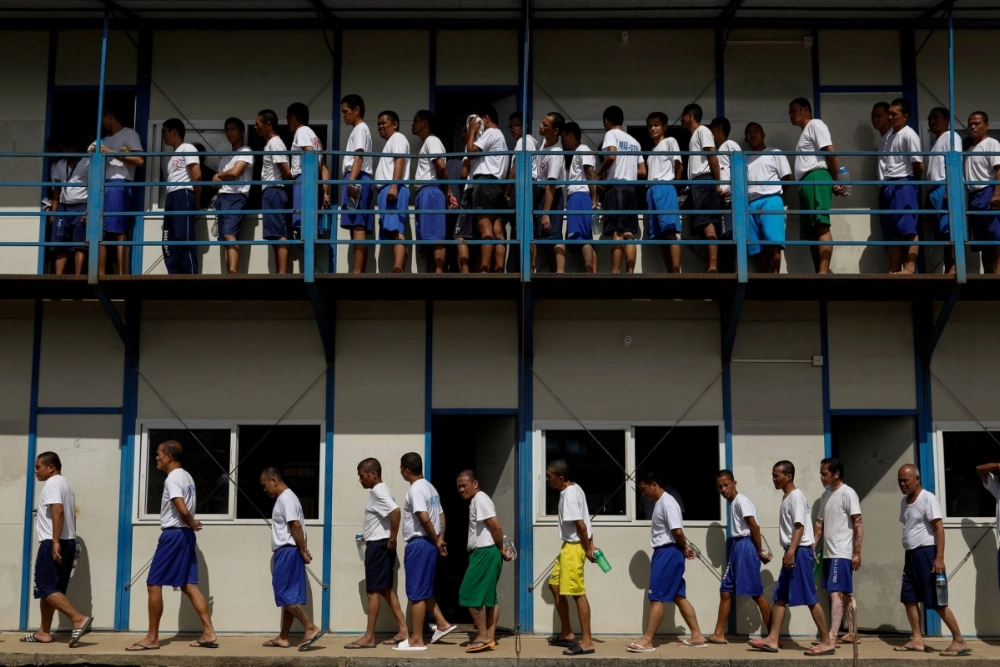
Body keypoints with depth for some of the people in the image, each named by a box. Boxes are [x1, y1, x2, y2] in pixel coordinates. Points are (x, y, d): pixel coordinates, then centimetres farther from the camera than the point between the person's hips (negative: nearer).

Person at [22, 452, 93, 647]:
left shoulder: (53, 483, -9)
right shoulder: (65, 483, 22)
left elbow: (58, 511, -23)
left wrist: (55, 541, -28)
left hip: (53, 543, -10)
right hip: (67, 542, 10)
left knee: (46, 587, -13)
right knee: (50, 587, 13)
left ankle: (79, 619, -23)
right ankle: (44, 632, 16)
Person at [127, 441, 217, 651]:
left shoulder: (172, 478, -15)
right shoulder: (186, 477, 17)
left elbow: (183, 510, -25)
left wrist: (192, 524, -8)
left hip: (173, 534, -10)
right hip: (185, 535, 10)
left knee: (153, 584, -1)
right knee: (188, 585, 8)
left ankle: (152, 638, 4)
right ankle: (209, 634, 3)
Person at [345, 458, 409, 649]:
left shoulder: (378, 491, -17)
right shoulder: (381, 490, 15)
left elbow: (396, 512, -32)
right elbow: (390, 513, 23)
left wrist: (392, 540, -25)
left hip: (379, 545, -11)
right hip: (379, 545, 11)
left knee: (373, 591, -5)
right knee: (386, 589, 13)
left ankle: (369, 638, 0)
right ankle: (403, 630, 14)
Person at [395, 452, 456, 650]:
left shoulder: (416, 489, -15)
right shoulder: (430, 487, 15)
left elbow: (424, 518, -25)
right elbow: (441, 516, 16)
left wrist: (435, 541, -13)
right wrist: (440, 539, 7)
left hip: (419, 544, -10)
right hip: (428, 544, 10)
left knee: (416, 593, -4)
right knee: (424, 590, 19)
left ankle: (416, 640, -1)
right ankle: (442, 625, 20)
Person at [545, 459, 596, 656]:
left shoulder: (569, 495, -20)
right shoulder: (573, 489, 11)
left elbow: (581, 525, -23)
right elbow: (584, 520, 13)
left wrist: (587, 550, -14)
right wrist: (591, 545, 12)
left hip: (574, 547, -11)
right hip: (569, 546, 11)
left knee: (577, 593, -8)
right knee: (555, 586, 16)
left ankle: (587, 642, -4)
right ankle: (566, 634, 23)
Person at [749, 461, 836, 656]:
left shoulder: (796, 496, -12)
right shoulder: (786, 498, 17)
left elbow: (800, 526, -20)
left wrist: (791, 551, -28)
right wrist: (789, 552, 19)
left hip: (799, 552, -10)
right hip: (792, 552, 10)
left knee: (810, 598, -7)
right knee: (780, 596, 8)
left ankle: (827, 642, -2)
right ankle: (772, 640, 9)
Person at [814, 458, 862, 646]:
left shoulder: (848, 493, -9)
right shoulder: (825, 495, 14)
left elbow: (858, 525, -12)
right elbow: (819, 524, 17)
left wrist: (857, 553, -16)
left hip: (842, 553, -8)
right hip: (829, 553, 8)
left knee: (836, 593, -12)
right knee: (843, 594, 13)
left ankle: (832, 636, -14)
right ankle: (852, 633, 20)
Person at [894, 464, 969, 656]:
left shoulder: (928, 498, -12)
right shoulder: (904, 501, 12)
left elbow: (939, 528, -17)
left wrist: (940, 558, -23)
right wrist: (908, 554, 17)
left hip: (926, 553, -9)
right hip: (911, 554, 9)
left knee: (936, 601, -7)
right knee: (909, 598, 8)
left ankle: (959, 641, 0)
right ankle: (917, 640, 14)